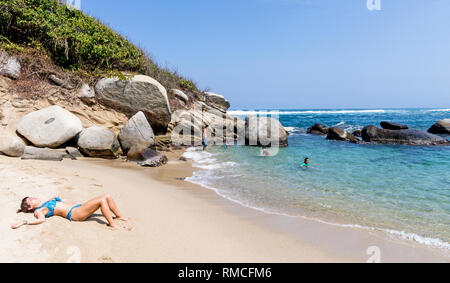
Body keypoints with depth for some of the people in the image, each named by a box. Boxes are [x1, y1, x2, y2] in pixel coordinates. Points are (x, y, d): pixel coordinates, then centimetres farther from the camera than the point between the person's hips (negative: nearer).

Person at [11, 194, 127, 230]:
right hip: (74, 213, -9)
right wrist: (24, 222, -26)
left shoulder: (48, 202, 27)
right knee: (102, 200, -25)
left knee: (107, 196, -2)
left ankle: (119, 216, 8)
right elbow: (42, 219, -20)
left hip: (79, 207, 9)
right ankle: (113, 225, -26)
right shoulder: (38, 211, 3)